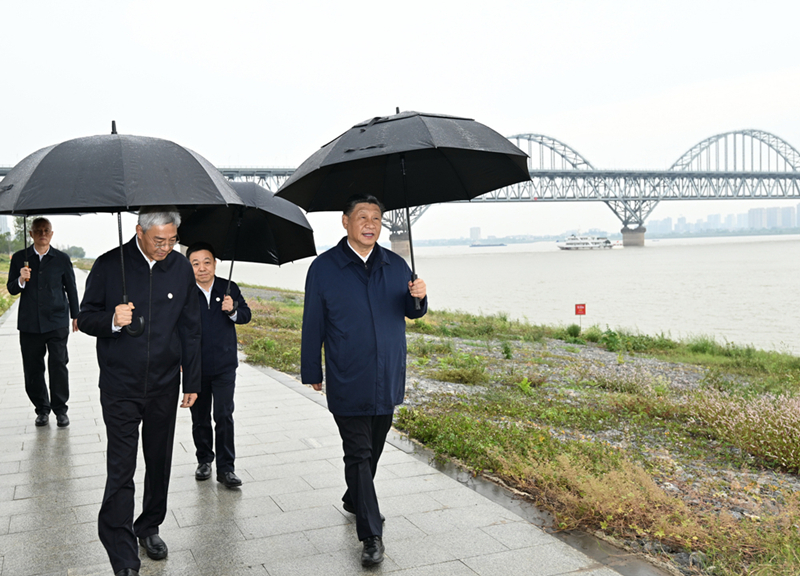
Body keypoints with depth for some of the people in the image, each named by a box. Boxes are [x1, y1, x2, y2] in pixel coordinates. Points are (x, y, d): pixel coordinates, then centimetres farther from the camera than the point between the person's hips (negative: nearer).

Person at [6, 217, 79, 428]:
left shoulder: (62, 259, 4)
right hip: (29, 323, 1)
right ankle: (42, 409, 19)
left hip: (57, 322, -1)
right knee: (33, 368, 6)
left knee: (58, 365, -4)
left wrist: (75, 315, 13)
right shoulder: (20, 258, 5)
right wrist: (21, 280, -17)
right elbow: (11, 289, 5)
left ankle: (60, 410, 7)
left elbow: (71, 288, 12)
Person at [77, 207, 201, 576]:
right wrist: (111, 320, -23)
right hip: (120, 386, -3)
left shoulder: (181, 268, 2)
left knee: (159, 463, 13)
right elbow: (86, 318, 0)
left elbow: (190, 330, 9)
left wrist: (192, 382, 8)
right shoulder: (109, 265, -6)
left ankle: (149, 527, 33)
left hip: (164, 386, 3)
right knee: (120, 470, -3)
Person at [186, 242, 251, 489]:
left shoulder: (229, 289, 2)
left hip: (224, 365, 0)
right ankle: (204, 459, 31)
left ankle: (226, 467, 5)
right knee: (200, 417, 13)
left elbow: (246, 316, 4)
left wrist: (233, 311, -18)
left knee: (224, 416, -4)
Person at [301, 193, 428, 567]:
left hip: (388, 380, 4)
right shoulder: (324, 268, -4)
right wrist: (311, 373, 2)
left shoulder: (395, 265, 6)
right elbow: (313, 325, 0)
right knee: (358, 454, -3)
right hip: (348, 384, -4)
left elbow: (411, 312, 13)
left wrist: (418, 297, -11)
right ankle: (371, 535, 3)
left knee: (373, 449, 18)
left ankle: (355, 500, 42)